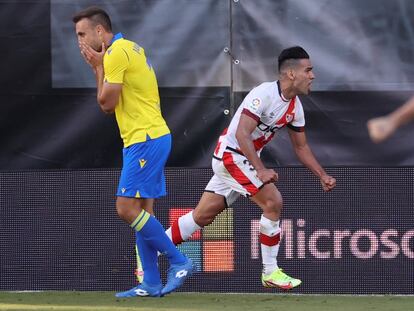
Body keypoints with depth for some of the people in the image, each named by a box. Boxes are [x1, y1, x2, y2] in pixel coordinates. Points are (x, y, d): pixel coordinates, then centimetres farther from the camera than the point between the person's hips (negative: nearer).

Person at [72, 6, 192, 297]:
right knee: (141, 212, 9)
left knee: (127, 208, -11)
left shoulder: (116, 53, -13)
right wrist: (99, 67, 8)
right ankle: (151, 284, 9)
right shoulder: (130, 48, 18)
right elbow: (112, 102, 17)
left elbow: (107, 103, -10)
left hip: (145, 140, -10)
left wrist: (99, 67, -1)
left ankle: (178, 261, -7)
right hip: (152, 136, 10)